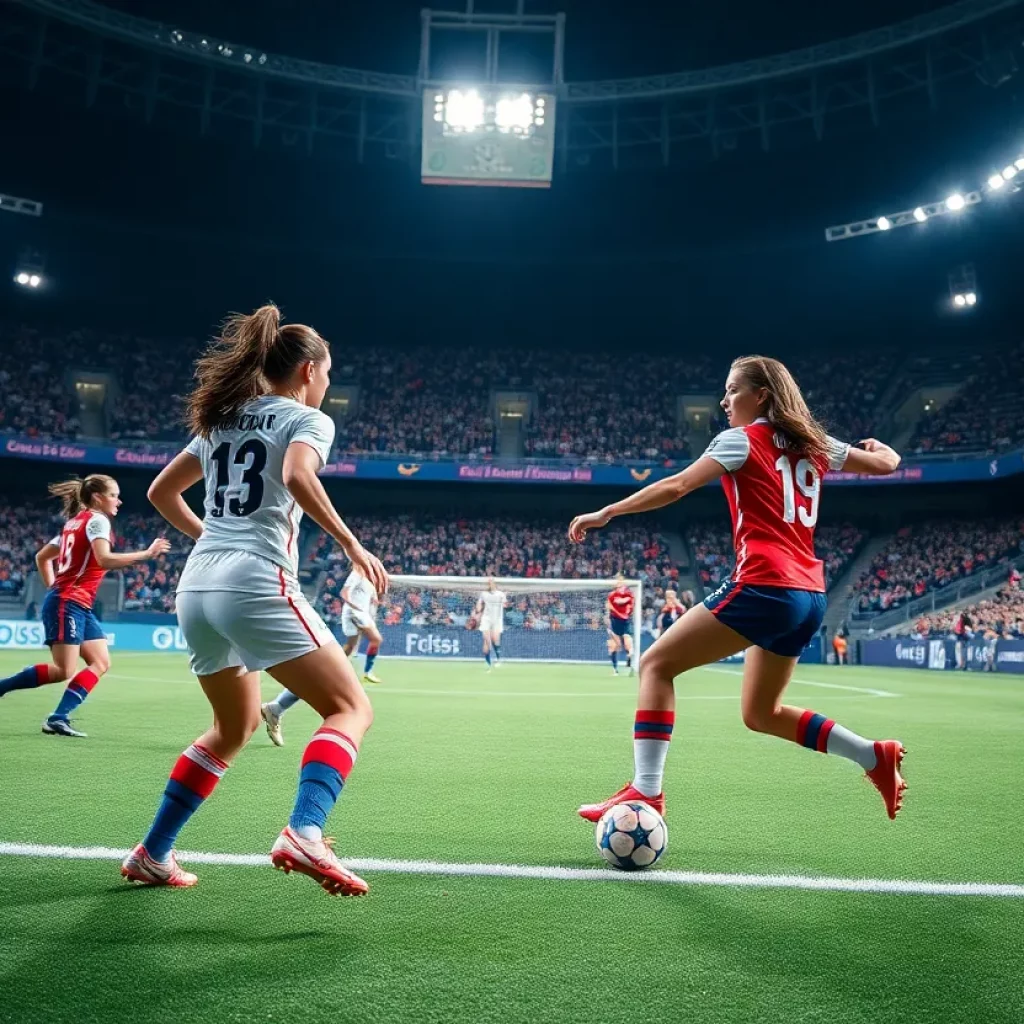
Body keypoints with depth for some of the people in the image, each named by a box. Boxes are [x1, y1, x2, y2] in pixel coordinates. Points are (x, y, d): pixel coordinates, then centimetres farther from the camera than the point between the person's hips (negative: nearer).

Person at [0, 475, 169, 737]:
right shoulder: (97, 519, -8)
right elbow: (104, 559, -24)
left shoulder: (76, 521, 19)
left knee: (101, 663, 2)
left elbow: (42, 556, 23)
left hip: (80, 606, 10)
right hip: (68, 603, -10)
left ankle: (58, 719, -3)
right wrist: (146, 554, -22)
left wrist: (53, 589, 22)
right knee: (63, 670, -10)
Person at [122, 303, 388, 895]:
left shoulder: (224, 419, 21)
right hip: (257, 585, -8)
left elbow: (162, 492, 26)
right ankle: (303, 834, -24)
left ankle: (152, 854, 26)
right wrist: (352, 545, -17)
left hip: (197, 586, 8)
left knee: (236, 725, 25)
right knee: (351, 709, -3)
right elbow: (297, 476, -21)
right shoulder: (308, 418, 1)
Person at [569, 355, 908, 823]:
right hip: (810, 595, 8)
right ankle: (875, 755, 17)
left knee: (656, 664, -3)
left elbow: (675, 487, -9)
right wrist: (877, 446, 48)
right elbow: (886, 463, 25)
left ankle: (646, 792, -12)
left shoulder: (741, 439, -1)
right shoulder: (812, 444, 17)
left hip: (764, 586, -8)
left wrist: (606, 512, -4)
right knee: (760, 713, 22)